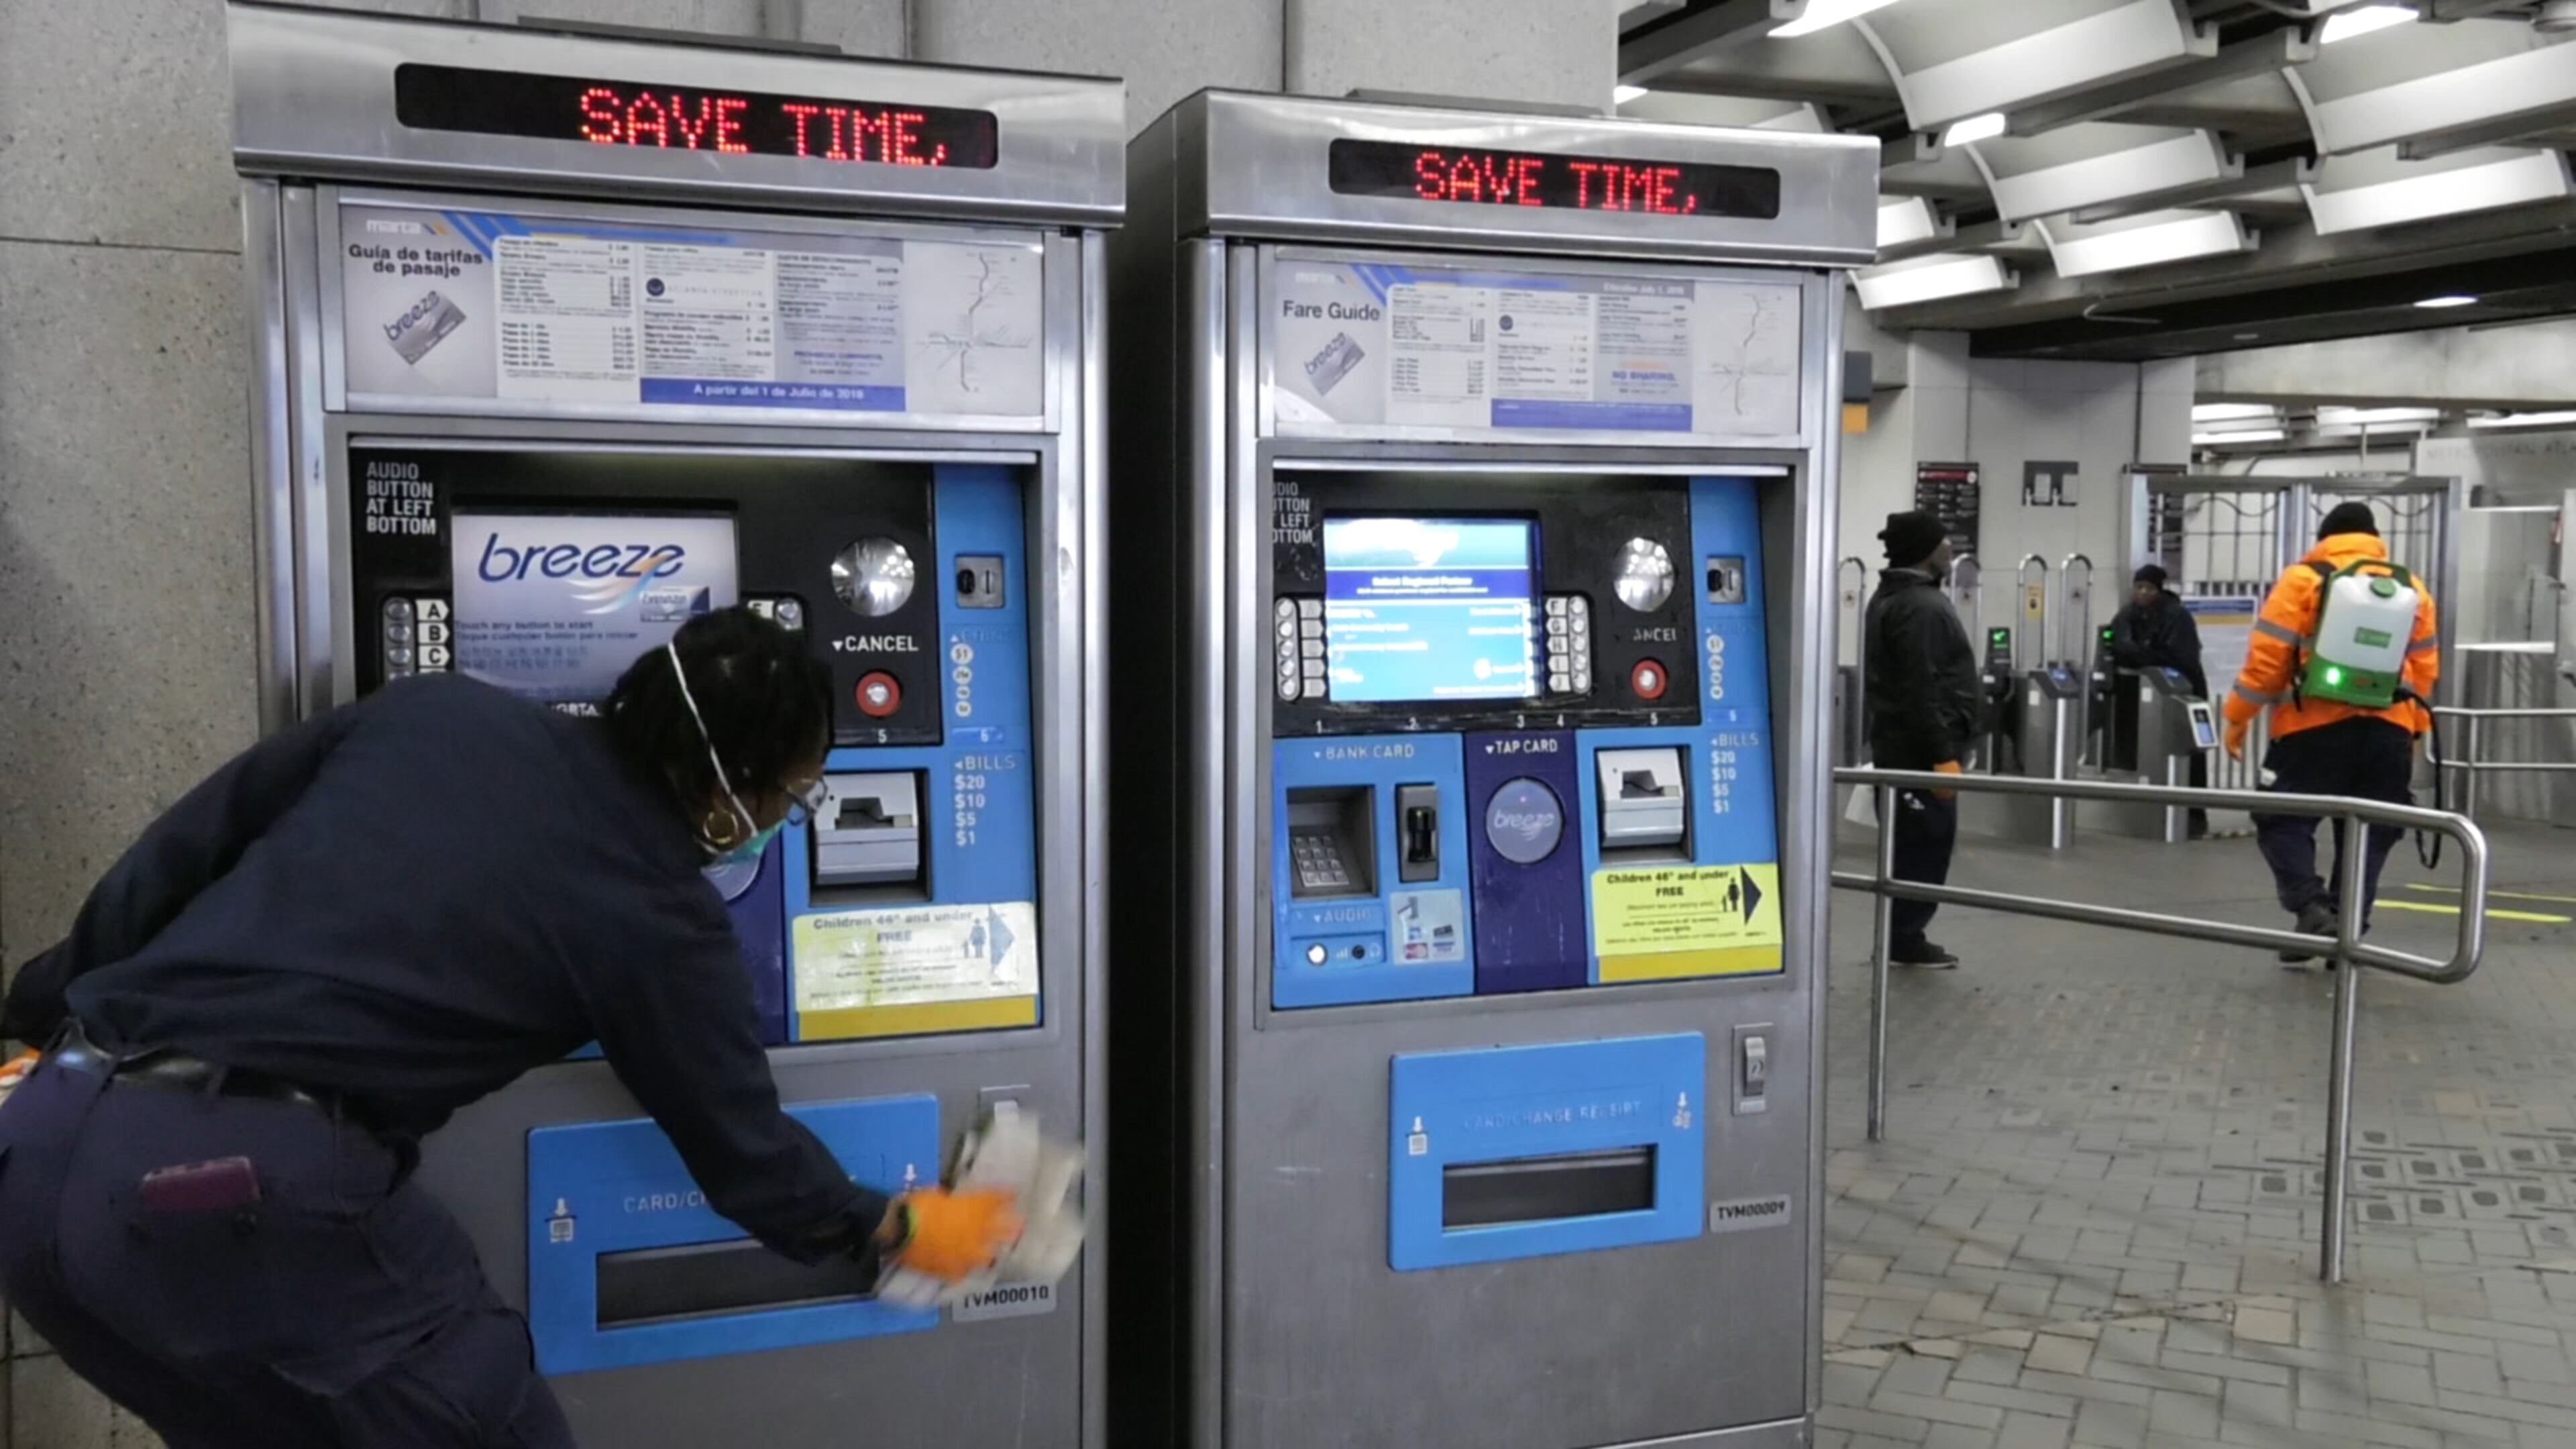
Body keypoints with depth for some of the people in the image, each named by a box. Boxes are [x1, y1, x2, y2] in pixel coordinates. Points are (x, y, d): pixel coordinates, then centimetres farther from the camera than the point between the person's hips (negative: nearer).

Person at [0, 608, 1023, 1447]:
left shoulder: (436, 711, 12)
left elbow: (180, 851, 17)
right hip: (254, 1189, -7)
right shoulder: (658, 916, 0)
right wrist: (896, 1231, 29)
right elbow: (744, 1157, 12)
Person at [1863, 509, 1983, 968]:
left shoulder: (1888, 599, 17)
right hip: (1922, 749, -11)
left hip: (1897, 743, 11)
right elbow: (1924, 690, -24)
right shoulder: (1921, 607, -18)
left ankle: (1902, 936, 19)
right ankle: (1905, 939, 0)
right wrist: (1943, 755, -23)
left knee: (1911, 844, 14)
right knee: (1927, 844, -5)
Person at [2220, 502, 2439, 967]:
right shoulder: (2412, 589, 15)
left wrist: (2238, 718, 2)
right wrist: (2412, 732, 25)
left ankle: (2312, 908, -15)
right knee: (2367, 835, 11)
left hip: (2316, 726, -4)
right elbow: (2424, 670, 16)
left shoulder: (2303, 579, 1)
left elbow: (2267, 658, -5)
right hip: (2389, 730, 4)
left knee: (2283, 821, 4)